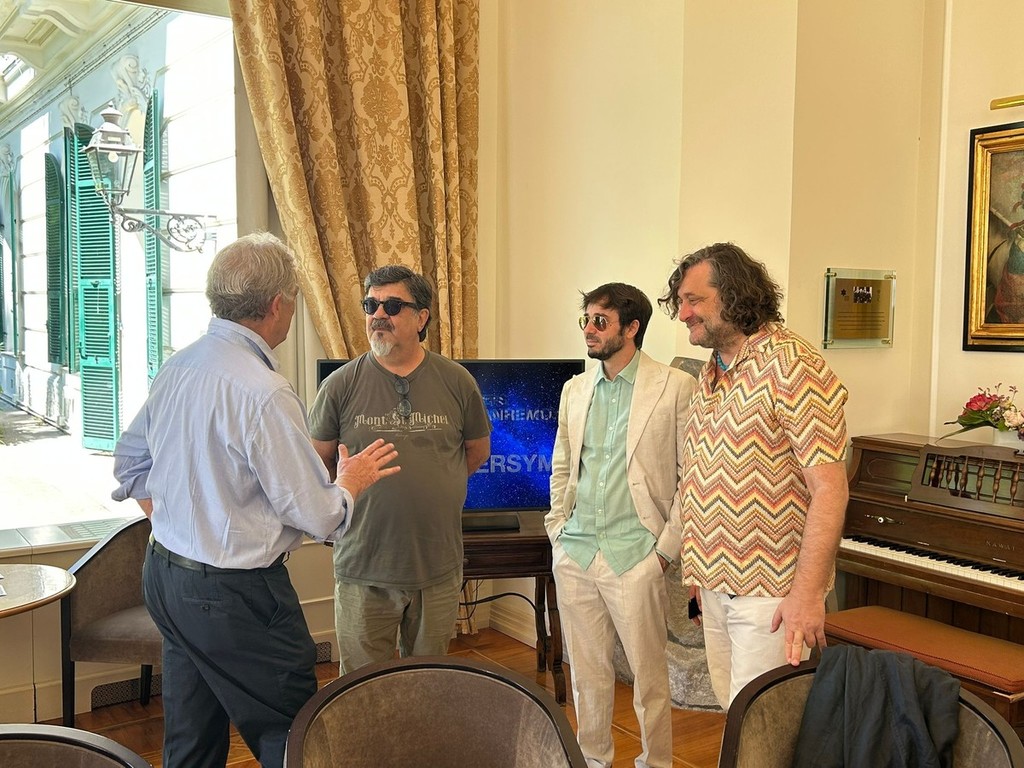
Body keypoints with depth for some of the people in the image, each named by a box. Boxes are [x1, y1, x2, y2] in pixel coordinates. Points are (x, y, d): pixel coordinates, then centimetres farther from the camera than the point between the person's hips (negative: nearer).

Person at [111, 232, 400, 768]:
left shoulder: (175, 368, 3)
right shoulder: (264, 395, -24)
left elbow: (129, 461, 16)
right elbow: (317, 516, -19)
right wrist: (350, 483, 1)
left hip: (164, 574, 9)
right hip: (234, 597, -9)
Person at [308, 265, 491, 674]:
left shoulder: (456, 381, 0)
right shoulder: (341, 385, -4)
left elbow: (478, 449, 15)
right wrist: (341, 506, 1)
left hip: (439, 566, 2)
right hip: (363, 568, -1)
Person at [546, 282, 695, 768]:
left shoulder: (675, 387, -6)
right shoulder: (575, 390, 11)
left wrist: (668, 547, -9)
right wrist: (558, 528, 9)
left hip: (635, 555, -5)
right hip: (574, 553, 5)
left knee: (648, 674, 5)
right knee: (586, 672, 15)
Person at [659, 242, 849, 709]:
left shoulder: (791, 366, -16)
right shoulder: (712, 374, 12)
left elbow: (829, 488, -20)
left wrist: (808, 591, -23)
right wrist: (698, 566, 16)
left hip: (770, 590, -8)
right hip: (717, 580, 8)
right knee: (730, 706, 17)